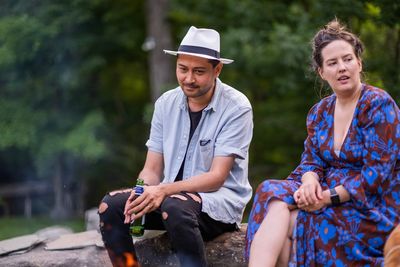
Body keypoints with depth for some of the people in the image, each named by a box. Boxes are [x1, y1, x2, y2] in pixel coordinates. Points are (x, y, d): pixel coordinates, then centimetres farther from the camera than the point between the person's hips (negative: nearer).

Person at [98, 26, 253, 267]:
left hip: (220, 203, -5)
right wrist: (142, 193, -18)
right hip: (171, 195, 5)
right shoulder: (166, 104, 6)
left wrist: (165, 190, -28)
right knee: (111, 205, -17)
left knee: (175, 207, -36)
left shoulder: (236, 108, -10)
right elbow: (152, 169, 6)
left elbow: (217, 177, -15)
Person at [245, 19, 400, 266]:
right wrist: (310, 179, -16)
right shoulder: (320, 112, 13)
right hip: (329, 195, 6)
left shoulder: (378, 104, -9)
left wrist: (329, 197, -22)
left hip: (374, 210, -6)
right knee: (274, 194, -23)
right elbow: (311, 161, 9)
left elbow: (377, 173, -16)